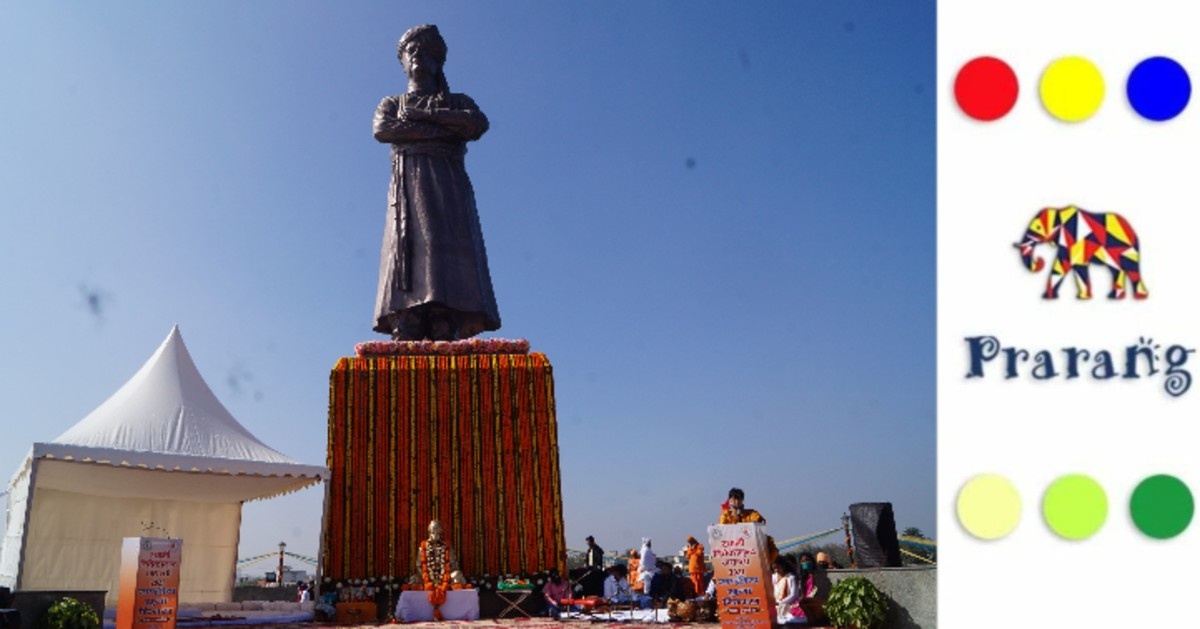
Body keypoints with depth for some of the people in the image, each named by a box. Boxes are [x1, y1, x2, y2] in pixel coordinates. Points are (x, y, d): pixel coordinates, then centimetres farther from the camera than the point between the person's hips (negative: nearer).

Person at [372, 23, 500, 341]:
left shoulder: (458, 102, 25)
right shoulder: (391, 104, 26)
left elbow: (479, 124, 1)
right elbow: (382, 130, 2)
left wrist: (424, 115, -1)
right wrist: (447, 129, -2)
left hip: (448, 187, 0)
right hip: (408, 188, 0)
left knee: (448, 261, -19)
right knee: (408, 259, -19)